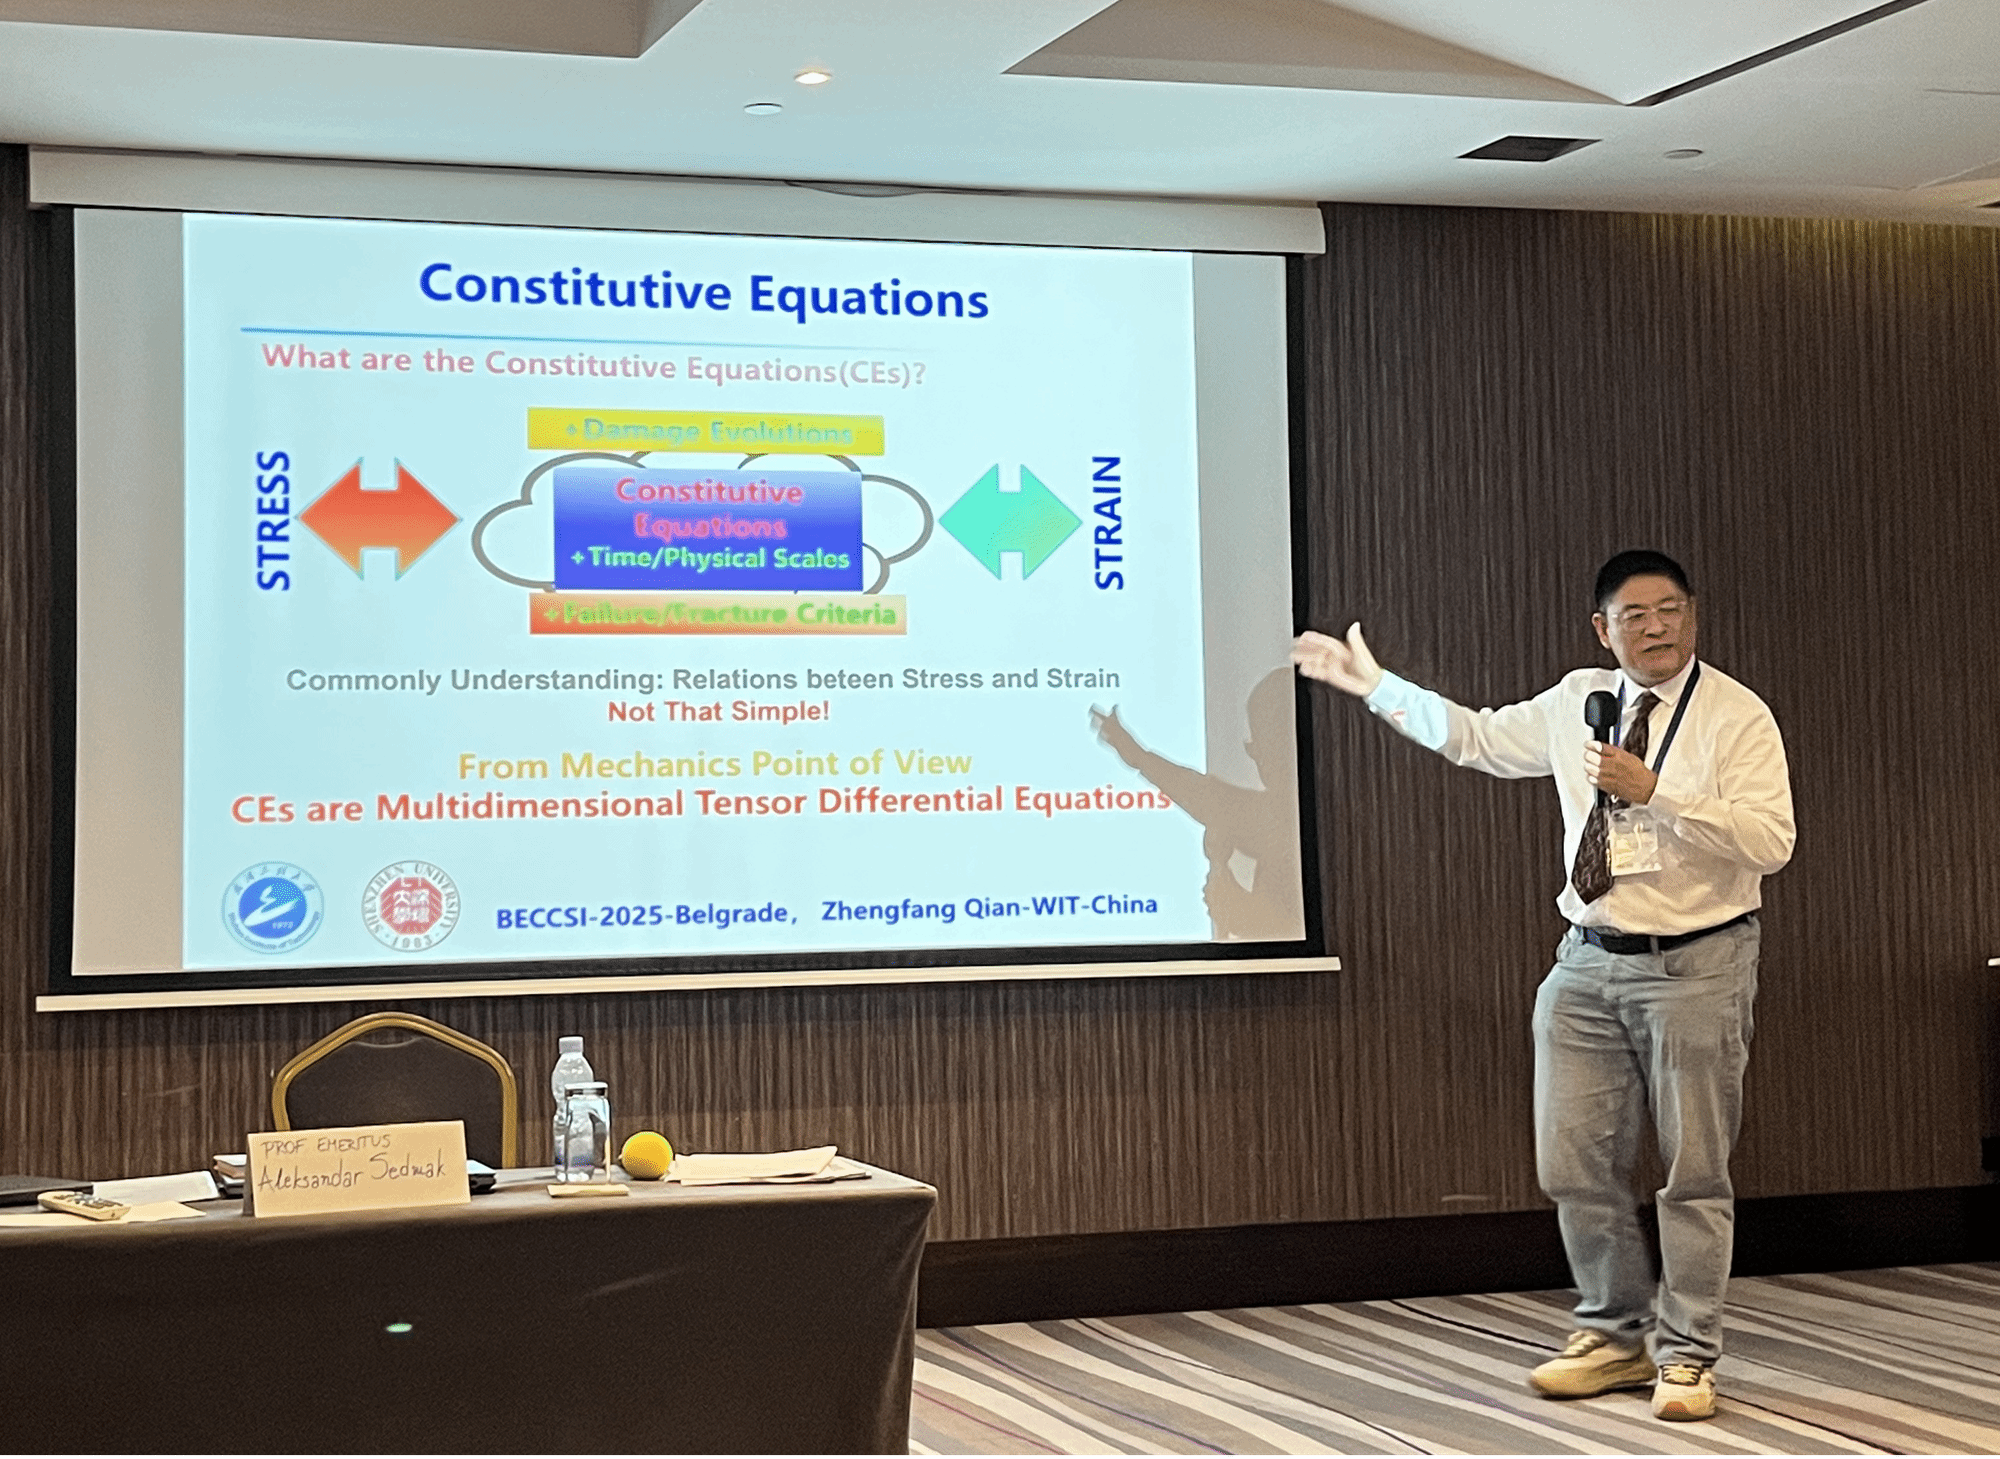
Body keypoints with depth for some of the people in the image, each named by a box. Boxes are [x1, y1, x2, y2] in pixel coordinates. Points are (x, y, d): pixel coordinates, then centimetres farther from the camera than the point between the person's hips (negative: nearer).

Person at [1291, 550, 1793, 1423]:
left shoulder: (1737, 717, -8)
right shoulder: (1577, 703, 8)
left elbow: (1770, 840, -18)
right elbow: (1477, 738, 20)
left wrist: (1654, 793, -25)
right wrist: (1375, 685, 20)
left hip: (1695, 967, -5)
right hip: (1589, 961, 5)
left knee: (1694, 1171, 2)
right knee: (1573, 1164, 7)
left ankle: (1685, 1356, 15)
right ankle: (1614, 1335, 23)